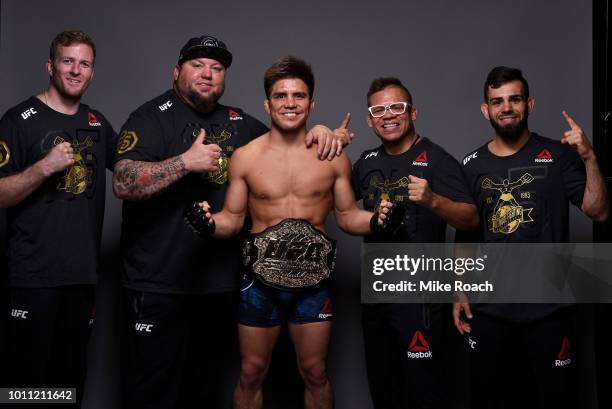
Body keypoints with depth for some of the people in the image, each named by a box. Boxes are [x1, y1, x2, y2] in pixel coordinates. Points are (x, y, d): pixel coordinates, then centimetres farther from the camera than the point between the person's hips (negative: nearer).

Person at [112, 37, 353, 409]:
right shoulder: (154, 117, -5)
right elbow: (123, 183, -16)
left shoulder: (238, 122, 13)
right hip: (162, 285, -6)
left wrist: (322, 134, 3)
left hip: (222, 283, 6)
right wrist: (186, 161, -23)